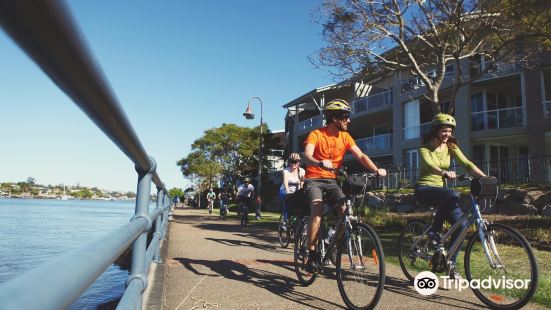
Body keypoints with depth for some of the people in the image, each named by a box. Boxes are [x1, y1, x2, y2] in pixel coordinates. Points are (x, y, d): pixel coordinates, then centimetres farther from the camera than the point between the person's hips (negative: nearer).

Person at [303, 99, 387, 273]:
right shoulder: (316, 135, -11)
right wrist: (320, 163, -49)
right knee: (317, 209, -28)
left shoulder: (345, 137, 3)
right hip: (313, 179, -4)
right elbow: (307, 155, -27)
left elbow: (360, 156, -5)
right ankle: (312, 255, -20)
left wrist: (376, 170, -23)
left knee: (345, 211, -17)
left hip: (331, 180, 5)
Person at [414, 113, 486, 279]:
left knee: (460, 223, -13)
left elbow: (467, 163, -9)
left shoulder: (450, 146, 5)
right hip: (424, 189, -5)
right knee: (452, 195, -35)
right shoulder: (425, 147, -8)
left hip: (439, 188, 5)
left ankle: (451, 264, 3)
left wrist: (484, 177, -25)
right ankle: (434, 232, -16)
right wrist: (444, 173, -48)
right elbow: (428, 164, -28)